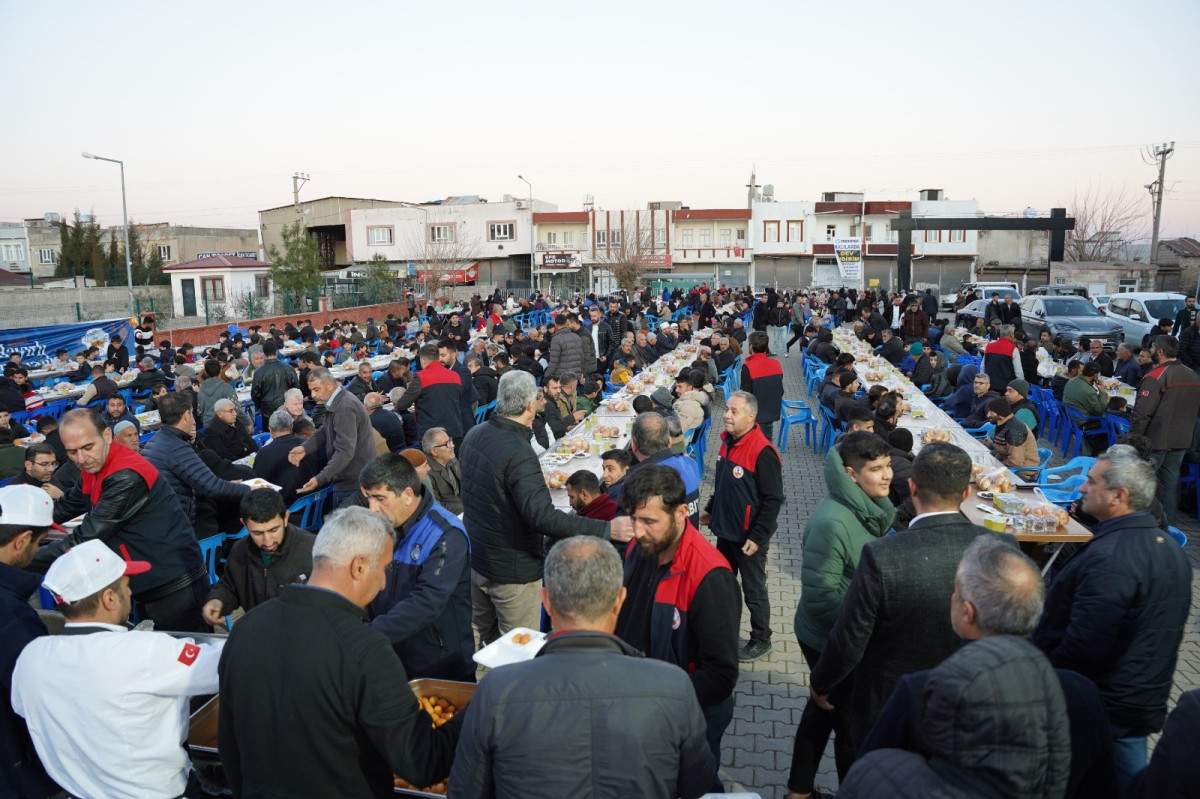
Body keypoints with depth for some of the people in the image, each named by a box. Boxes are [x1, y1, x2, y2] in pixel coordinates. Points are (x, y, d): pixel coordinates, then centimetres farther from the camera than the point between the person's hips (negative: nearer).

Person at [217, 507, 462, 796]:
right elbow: (421, 765, -25)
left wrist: (243, 789, 19)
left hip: (257, 790, 5)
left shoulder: (244, 628, -10)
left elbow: (228, 740, 4)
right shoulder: (364, 650, -29)